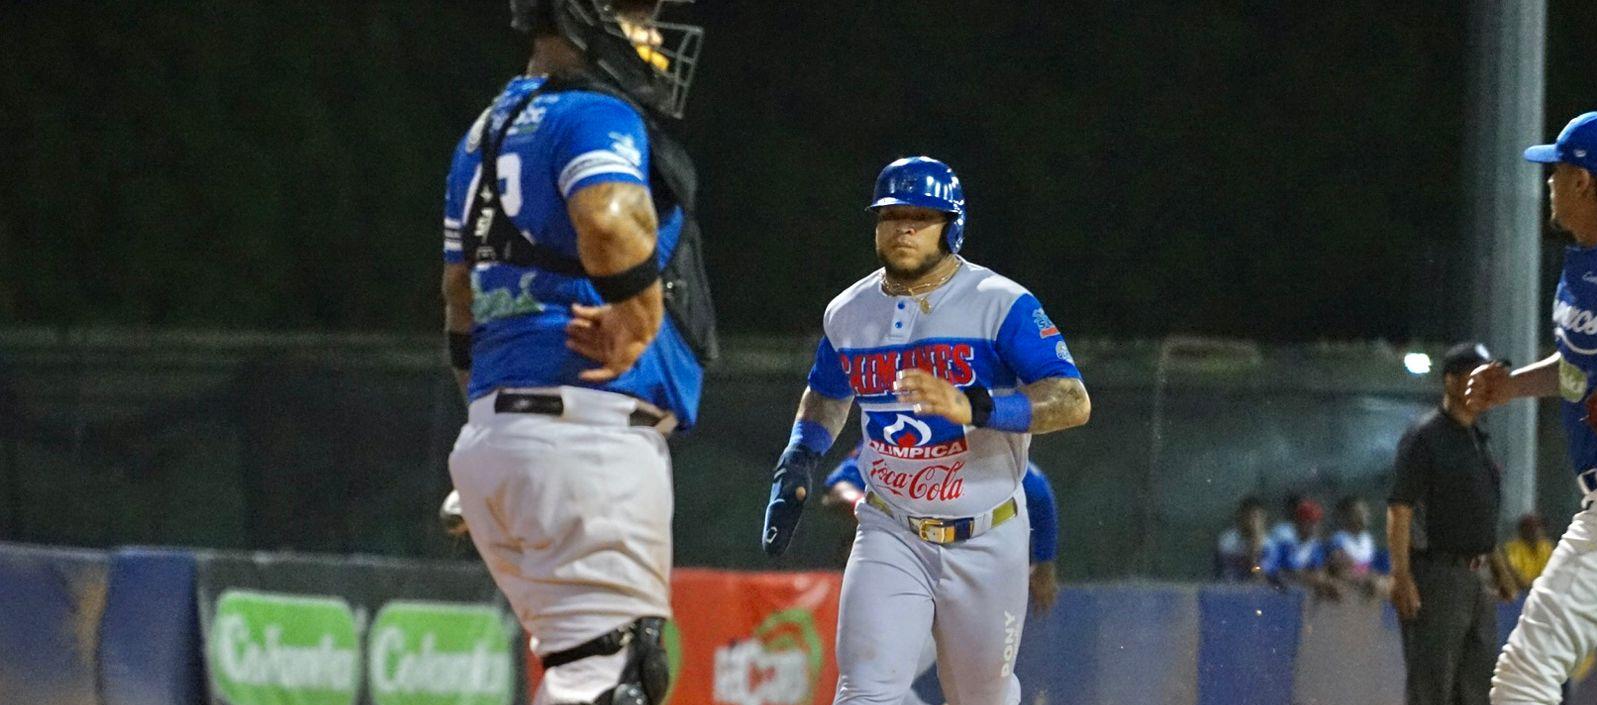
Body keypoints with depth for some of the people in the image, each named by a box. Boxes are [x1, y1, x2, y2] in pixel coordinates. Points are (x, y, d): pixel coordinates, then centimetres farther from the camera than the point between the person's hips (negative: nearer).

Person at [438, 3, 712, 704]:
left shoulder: (487, 130, 22)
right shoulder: (597, 115, -8)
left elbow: (461, 294, 28)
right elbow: (611, 219, -30)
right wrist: (637, 323, -12)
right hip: (591, 425, -9)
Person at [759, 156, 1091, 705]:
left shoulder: (1002, 304, -11)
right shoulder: (848, 313, 5)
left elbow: (1073, 402, -22)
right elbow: (826, 395, 26)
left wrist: (974, 408, -37)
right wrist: (796, 466, 8)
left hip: (986, 538, -2)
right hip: (891, 536, 2)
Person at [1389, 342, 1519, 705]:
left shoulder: (1478, 439, 18)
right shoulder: (1425, 435, -9)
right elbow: (1399, 508, -16)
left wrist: (1499, 569, 22)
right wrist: (1401, 576, -23)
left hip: (1475, 577, 9)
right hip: (1436, 576, -9)